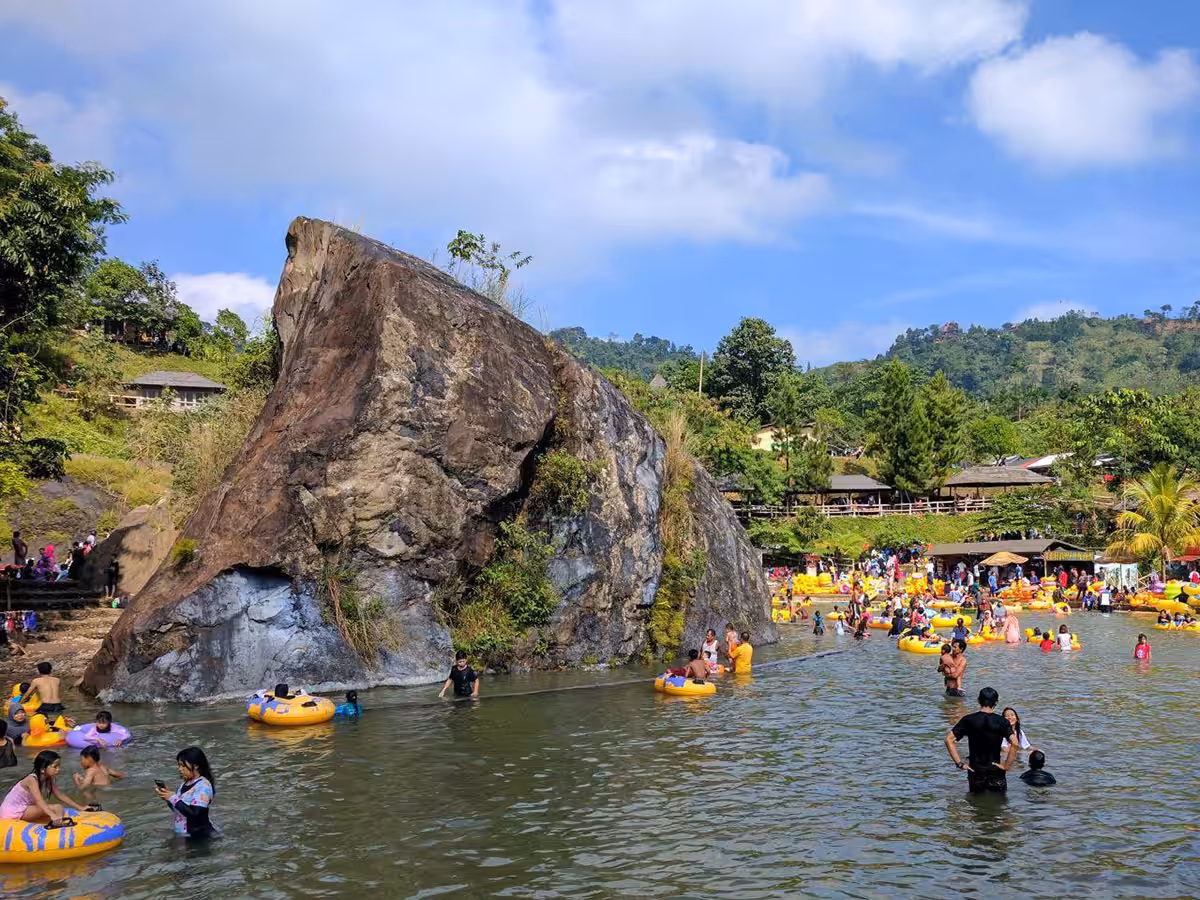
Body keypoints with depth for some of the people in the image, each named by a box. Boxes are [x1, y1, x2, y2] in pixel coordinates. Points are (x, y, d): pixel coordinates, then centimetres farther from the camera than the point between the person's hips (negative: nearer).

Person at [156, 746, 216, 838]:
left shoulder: (203, 786, -20)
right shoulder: (185, 783, 6)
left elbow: (194, 813, -27)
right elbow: (177, 809, 15)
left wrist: (173, 798, -24)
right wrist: (167, 796, -4)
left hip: (198, 836, -8)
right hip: (183, 834, 8)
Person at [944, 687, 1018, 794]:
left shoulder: (968, 720, -3)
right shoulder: (1002, 722, -7)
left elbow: (949, 740, -9)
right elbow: (1014, 744, -20)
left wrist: (959, 763, -6)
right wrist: (1007, 765, -11)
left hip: (975, 772, 1)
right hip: (996, 772, -1)